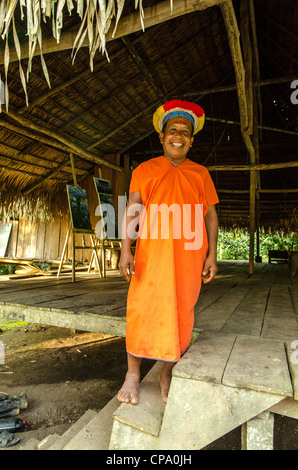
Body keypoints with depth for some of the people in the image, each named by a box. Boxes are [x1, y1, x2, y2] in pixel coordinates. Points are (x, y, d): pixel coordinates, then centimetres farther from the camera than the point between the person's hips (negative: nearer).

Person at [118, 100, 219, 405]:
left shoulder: (201, 174, 12)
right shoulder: (145, 170, 9)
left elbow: (210, 215, 10)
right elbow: (133, 210, 1)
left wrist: (212, 255, 1)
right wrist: (125, 252, -9)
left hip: (189, 255, 2)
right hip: (152, 252, -1)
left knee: (180, 313, 6)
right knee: (142, 309, -1)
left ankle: (167, 375, 23)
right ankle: (133, 375, 18)